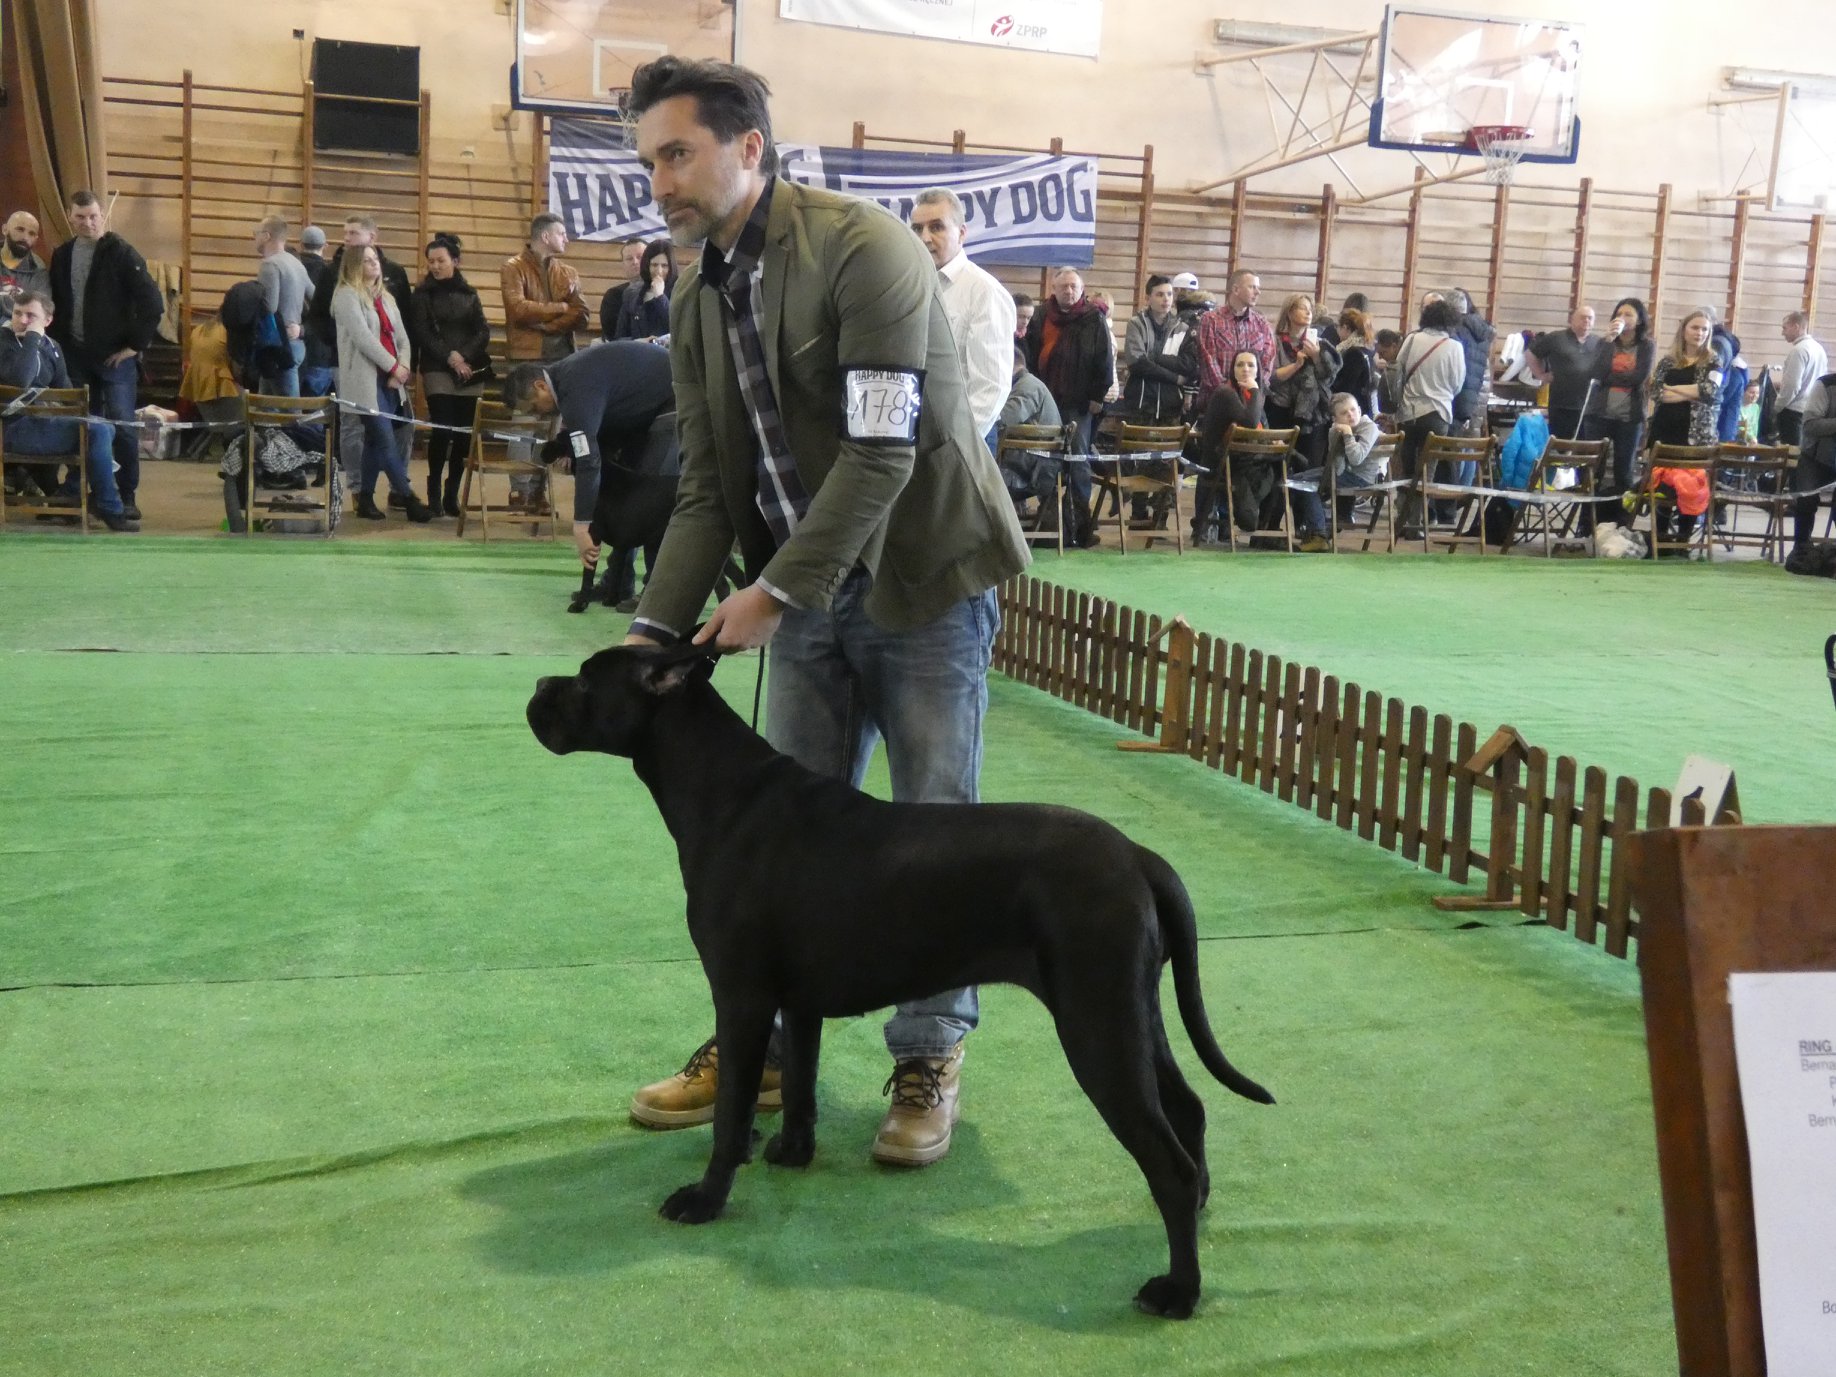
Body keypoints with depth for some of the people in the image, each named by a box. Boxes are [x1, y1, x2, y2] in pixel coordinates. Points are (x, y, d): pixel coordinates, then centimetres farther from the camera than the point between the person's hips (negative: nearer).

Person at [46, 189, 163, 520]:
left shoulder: (121, 253, -8)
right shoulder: (62, 255, 8)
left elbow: (152, 303, -11)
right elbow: (56, 305, 18)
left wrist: (136, 345, -12)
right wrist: (58, 342, 7)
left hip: (115, 356, -5)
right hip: (75, 355, 5)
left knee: (122, 425, -4)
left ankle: (126, 496, 3)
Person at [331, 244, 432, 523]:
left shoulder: (386, 298, 17)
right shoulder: (346, 295, -6)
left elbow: (402, 337, 11)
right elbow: (363, 337, -16)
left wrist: (402, 369, -6)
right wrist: (393, 366, -15)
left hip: (389, 379, 7)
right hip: (366, 380, -7)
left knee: (375, 441, 9)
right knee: (387, 441, -9)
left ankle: (366, 500, 16)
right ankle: (409, 500, -9)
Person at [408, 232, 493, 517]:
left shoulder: (469, 294, 13)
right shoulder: (422, 295, 5)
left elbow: (484, 332, 5)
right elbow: (421, 334, -4)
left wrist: (464, 356, -11)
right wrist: (448, 356, -16)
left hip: (470, 372, 3)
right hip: (438, 371, -3)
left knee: (464, 433, -1)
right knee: (442, 430, -13)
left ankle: (452, 493, 9)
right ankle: (434, 489, 3)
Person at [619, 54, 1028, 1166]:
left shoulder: (864, 249, -18)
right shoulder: (699, 301, 4)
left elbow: (880, 452, -23)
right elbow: (707, 486, 4)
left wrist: (775, 592, -23)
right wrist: (658, 626, -8)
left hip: (922, 583, -6)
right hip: (809, 596, 6)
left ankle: (931, 1057, 15)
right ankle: (765, 1035, 24)